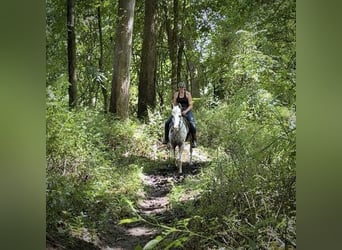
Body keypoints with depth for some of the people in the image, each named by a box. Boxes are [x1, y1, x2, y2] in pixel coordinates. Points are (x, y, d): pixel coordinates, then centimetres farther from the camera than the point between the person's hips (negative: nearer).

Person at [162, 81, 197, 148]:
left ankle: (194, 141, -14)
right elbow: (174, 104, 11)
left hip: (187, 111, -4)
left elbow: (190, 105, -9)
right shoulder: (176, 94, 6)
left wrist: (185, 111, -24)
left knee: (192, 124, -29)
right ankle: (166, 139, 9)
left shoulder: (188, 94, -6)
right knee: (167, 122, -7)